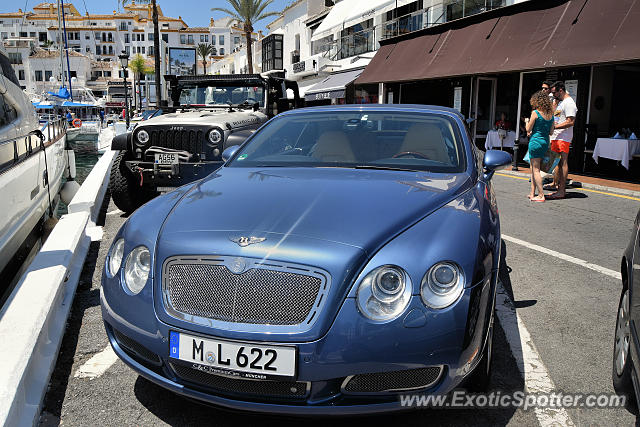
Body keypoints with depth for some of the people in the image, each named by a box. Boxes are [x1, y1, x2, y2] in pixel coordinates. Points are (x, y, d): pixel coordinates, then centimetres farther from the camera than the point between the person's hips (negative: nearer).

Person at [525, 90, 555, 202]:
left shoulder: (535, 112, -11)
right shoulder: (550, 114, 8)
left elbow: (528, 129, -5)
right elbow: (551, 131, 12)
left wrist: (527, 121, 15)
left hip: (535, 141, -7)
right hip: (545, 142, 7)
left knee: (536, 169, -3)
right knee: (534, 168, 15)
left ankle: (541, 195, -5)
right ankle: (532, 193, 19)